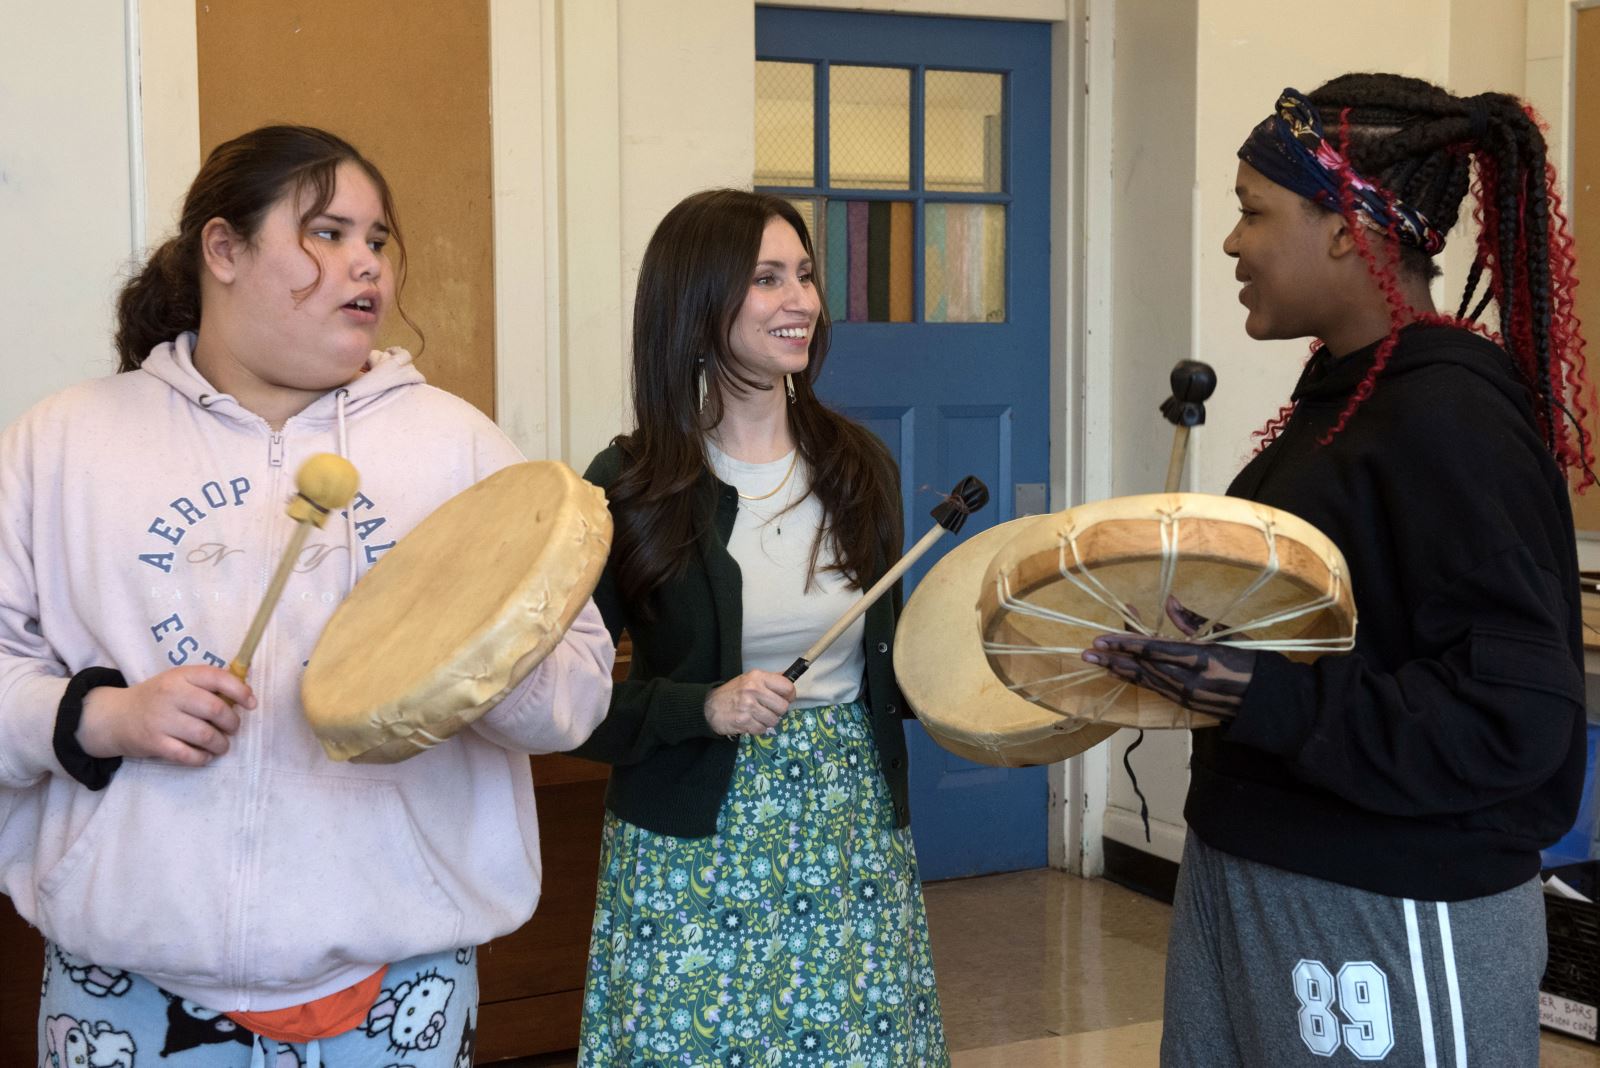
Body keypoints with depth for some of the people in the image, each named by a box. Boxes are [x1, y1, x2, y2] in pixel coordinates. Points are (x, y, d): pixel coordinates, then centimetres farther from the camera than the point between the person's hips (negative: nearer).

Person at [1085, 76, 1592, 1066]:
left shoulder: (1452, 421, -21)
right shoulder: (1344, 389, 8)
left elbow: (1516, 720, -25)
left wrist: (1261, 698, -28)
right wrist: (1200, 655, 5)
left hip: (1391, 921, -9)